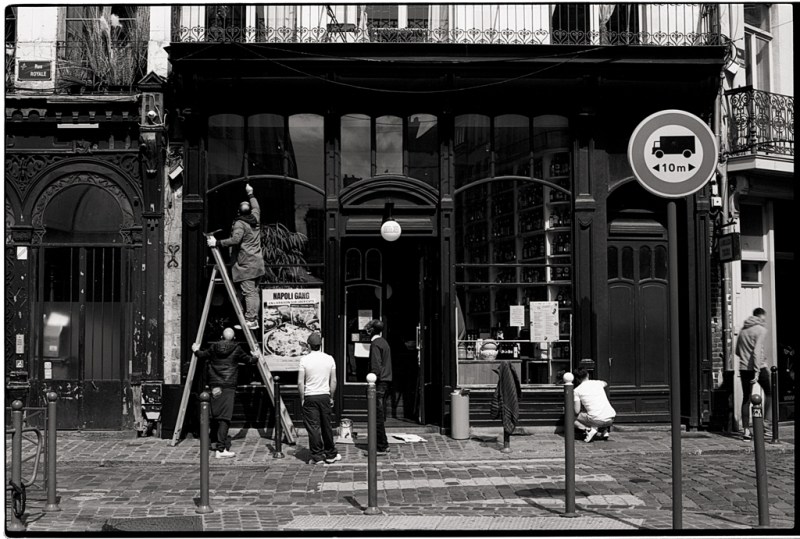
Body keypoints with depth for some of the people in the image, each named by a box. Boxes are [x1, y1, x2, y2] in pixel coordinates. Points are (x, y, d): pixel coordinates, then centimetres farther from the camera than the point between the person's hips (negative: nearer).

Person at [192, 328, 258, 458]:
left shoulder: (214, 347, 5)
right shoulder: (236, 349, -1)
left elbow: (203, 356, 19)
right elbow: (248, 360, 11)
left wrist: (196, 350, 40)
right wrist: (255, 357, 33)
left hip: (215, 387, 4)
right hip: (228, 387, -4)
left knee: (215, 416, 15)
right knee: (224, 417, -10)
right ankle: (221, 449, -17)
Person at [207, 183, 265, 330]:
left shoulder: (239, 224, -13)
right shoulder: (255, 218, 9)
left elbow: (235, 239, -26)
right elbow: (256, 207, 31)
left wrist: (217, 243, -22)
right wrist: (250, 194, 43)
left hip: (246, 265, -8)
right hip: (257, 263, 8)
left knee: (248, 292, -9)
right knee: (254, 291, 10)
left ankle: (250, 320, -10)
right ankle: (254, 319, 13)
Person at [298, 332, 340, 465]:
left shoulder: (304, 360, -8)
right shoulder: (329, 359, 1)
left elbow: (300, 382, -8)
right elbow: (333, 381, 4)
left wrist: (302, 399, 2)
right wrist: (331, 397, 14)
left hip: (310, 396, -3)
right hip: (325, 395, 3)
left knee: (313, 427, 1)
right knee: (327, 426, 12)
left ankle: (317, 456, 3)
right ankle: (330, 455, 19)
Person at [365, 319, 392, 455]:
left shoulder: (375, 344, -11)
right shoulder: (384, 342, 17)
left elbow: (376, 366, -20)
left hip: (379, 383, -9)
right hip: (387, 382, 9)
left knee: (378, 417, -6)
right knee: (381, 416, 15)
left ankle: (381, 448, -5)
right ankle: (384, 445, 20)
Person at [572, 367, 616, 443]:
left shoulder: (577, 391, 3)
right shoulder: (597, 383, 14)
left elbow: (577, 411, 2)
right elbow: (605, 383, 41)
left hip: (597, 421, -4)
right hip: (611, 419, 4)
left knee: (574, 419, 20)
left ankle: (589, 429, -5)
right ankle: (605, 431, 17)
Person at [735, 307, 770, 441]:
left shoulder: (743, 330, 12)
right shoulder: (761, 330, -7)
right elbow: (757, 351, -19)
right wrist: (757, 370, -22)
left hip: (744, 368, 5)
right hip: (758, 367, -5)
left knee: (746, 399, 8)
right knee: (769, 393, 15)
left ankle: (746, 430, 6)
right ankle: (766, 421, 5)